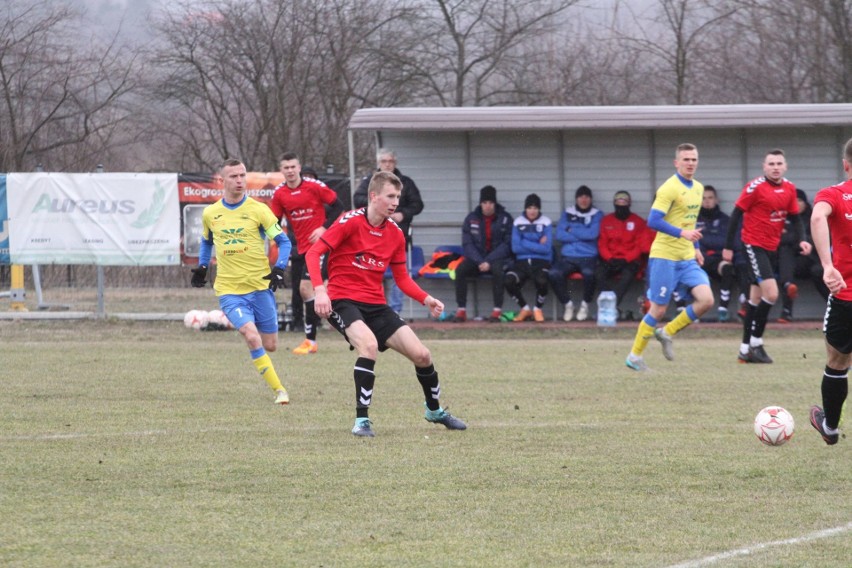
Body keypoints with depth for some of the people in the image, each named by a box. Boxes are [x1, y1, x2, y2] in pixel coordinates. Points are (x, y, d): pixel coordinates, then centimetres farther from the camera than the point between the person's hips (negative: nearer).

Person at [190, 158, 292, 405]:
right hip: (229, 290, 0)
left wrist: (279, 269, -14)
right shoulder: (210, 214, 5)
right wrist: (202, 266, 13)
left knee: (270, 346, 4)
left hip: (260, 286, 0)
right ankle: (279, 390, -14)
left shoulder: (258, 210, -3)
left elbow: (284, 241, 0)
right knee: (251, 336, -22)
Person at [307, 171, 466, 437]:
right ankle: (362, 420, -25)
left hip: (376, 305, 6)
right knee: (369, 344, -34)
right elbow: (313, 253, -14)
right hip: (343, 300, -6)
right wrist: (320, 290, -27)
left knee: (422, 355, 0)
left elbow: (402, 278, 14)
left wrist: (426, 299, -3)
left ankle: (435, 410, 28)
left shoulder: (395, 234, 6)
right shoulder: (350, 222, -12)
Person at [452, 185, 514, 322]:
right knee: (460, 269, -26)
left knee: (497, 269, -36)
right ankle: (461, 310, -23)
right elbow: (467, 244, 0)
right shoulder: (472, 218, 3)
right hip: (476, 257, 2)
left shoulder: (505, 219, -3)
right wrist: (479, 262, -17)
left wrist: (489, 261, -18)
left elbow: (507, 244, -7)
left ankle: (497, 310, -30)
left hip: (497, 258, -2)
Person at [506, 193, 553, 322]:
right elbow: (515, 248, -3)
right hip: (522, 262, 2)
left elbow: (546, 249, -8)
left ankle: (538, 309, -4)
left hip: (541, 262, -2)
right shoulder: (518, 222, 7)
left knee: (541, 281, -35)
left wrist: (525, 244, -9)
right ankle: (525, 309, -1)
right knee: (509, 281, -28)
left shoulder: (546, 222, 2)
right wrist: (537, 245, -7)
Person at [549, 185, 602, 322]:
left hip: (588, 257, -2)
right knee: (554, 273, -29)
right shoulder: (567, 213, 15)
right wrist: (583, 235, -4)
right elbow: (559, 235, 0)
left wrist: (572, 230, -2)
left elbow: (593, 234, -10)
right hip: (568, 257, 2)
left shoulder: (597, 215, 9)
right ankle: (567, 304, -6)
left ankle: (585, 304, -11)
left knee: (589, 273, -37)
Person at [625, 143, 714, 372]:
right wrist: (682, 233, -29)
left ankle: (667, 333, 10)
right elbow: (653, 221, -21)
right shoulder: (669, 188, -14)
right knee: (658, 309, -3)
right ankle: (635, 356, 11)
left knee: (706, 300, -9)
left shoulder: (698, 188, 11)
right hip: (664, 257, -7)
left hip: (688, 258, 7)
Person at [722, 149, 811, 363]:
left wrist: (801, 240, -6)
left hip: (772, 248, 7)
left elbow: (794, 217, 13)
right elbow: (736, 214, -9)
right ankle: (755, 343, -6)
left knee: (756, 298, 11)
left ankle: (746, 349, 17)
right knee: (771, 293, -17)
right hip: (754, 246, -7)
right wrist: (728, 247, -9)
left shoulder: (789, 188, 5)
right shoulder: (755, 187, -13)